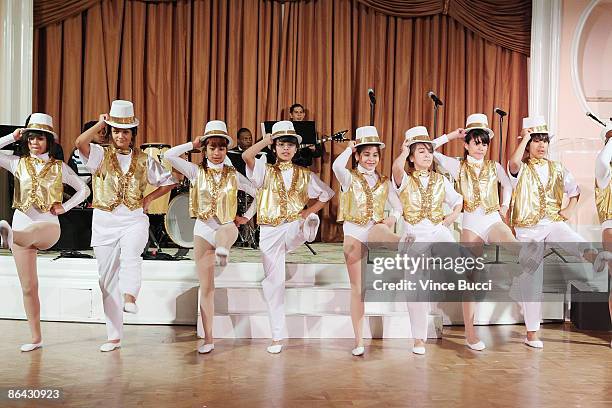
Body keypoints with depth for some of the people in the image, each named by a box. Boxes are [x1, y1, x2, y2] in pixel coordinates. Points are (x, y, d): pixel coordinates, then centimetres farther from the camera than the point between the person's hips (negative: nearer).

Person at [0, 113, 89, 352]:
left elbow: (84, 190, 9)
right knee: (28, 287, 4)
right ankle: (36, 338, 12)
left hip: (48, 226, -2)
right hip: (22, 225, 2)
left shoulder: (59, 167, 4)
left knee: (28, 234, -41)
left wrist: (64, 207, -2)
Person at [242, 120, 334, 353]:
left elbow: (326, 194, 13)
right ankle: (277, 337, 10)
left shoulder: (305, 175, 10)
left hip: (294, 227, 1)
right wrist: (268, 139, -4)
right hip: (270, 230, -1)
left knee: (311, 220, -35)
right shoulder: (265, 171, 5)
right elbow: (246, 156, -14)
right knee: (273, 282, 2)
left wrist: (308, 212, -1)